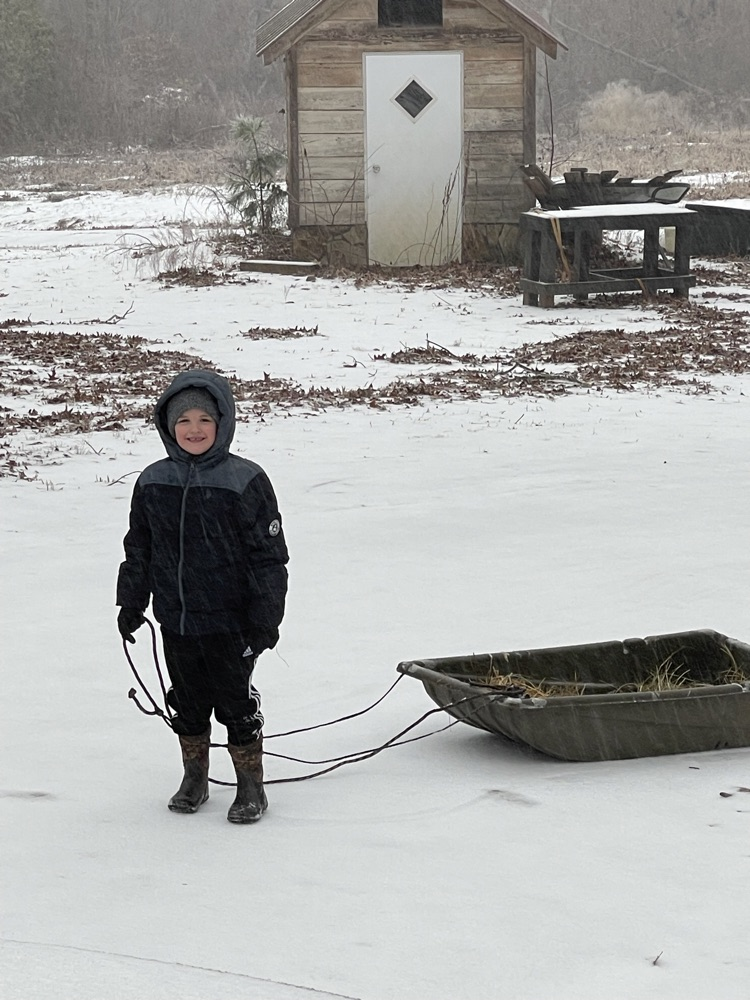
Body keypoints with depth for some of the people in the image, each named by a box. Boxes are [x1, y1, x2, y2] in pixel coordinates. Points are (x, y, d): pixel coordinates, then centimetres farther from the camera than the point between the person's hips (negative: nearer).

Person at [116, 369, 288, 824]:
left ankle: (251, 786, 17)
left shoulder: (245, 481, -10)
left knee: (237, 703, 3)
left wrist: (266, 618, -10)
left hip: (229, 622, -4)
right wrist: (131, 603, 13)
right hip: (175, 620, 4)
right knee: (188, 702, 15)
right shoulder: (153, 482, 3)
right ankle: (194, 779, 31)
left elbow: (269, 556, -8)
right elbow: (138, 550, 14)